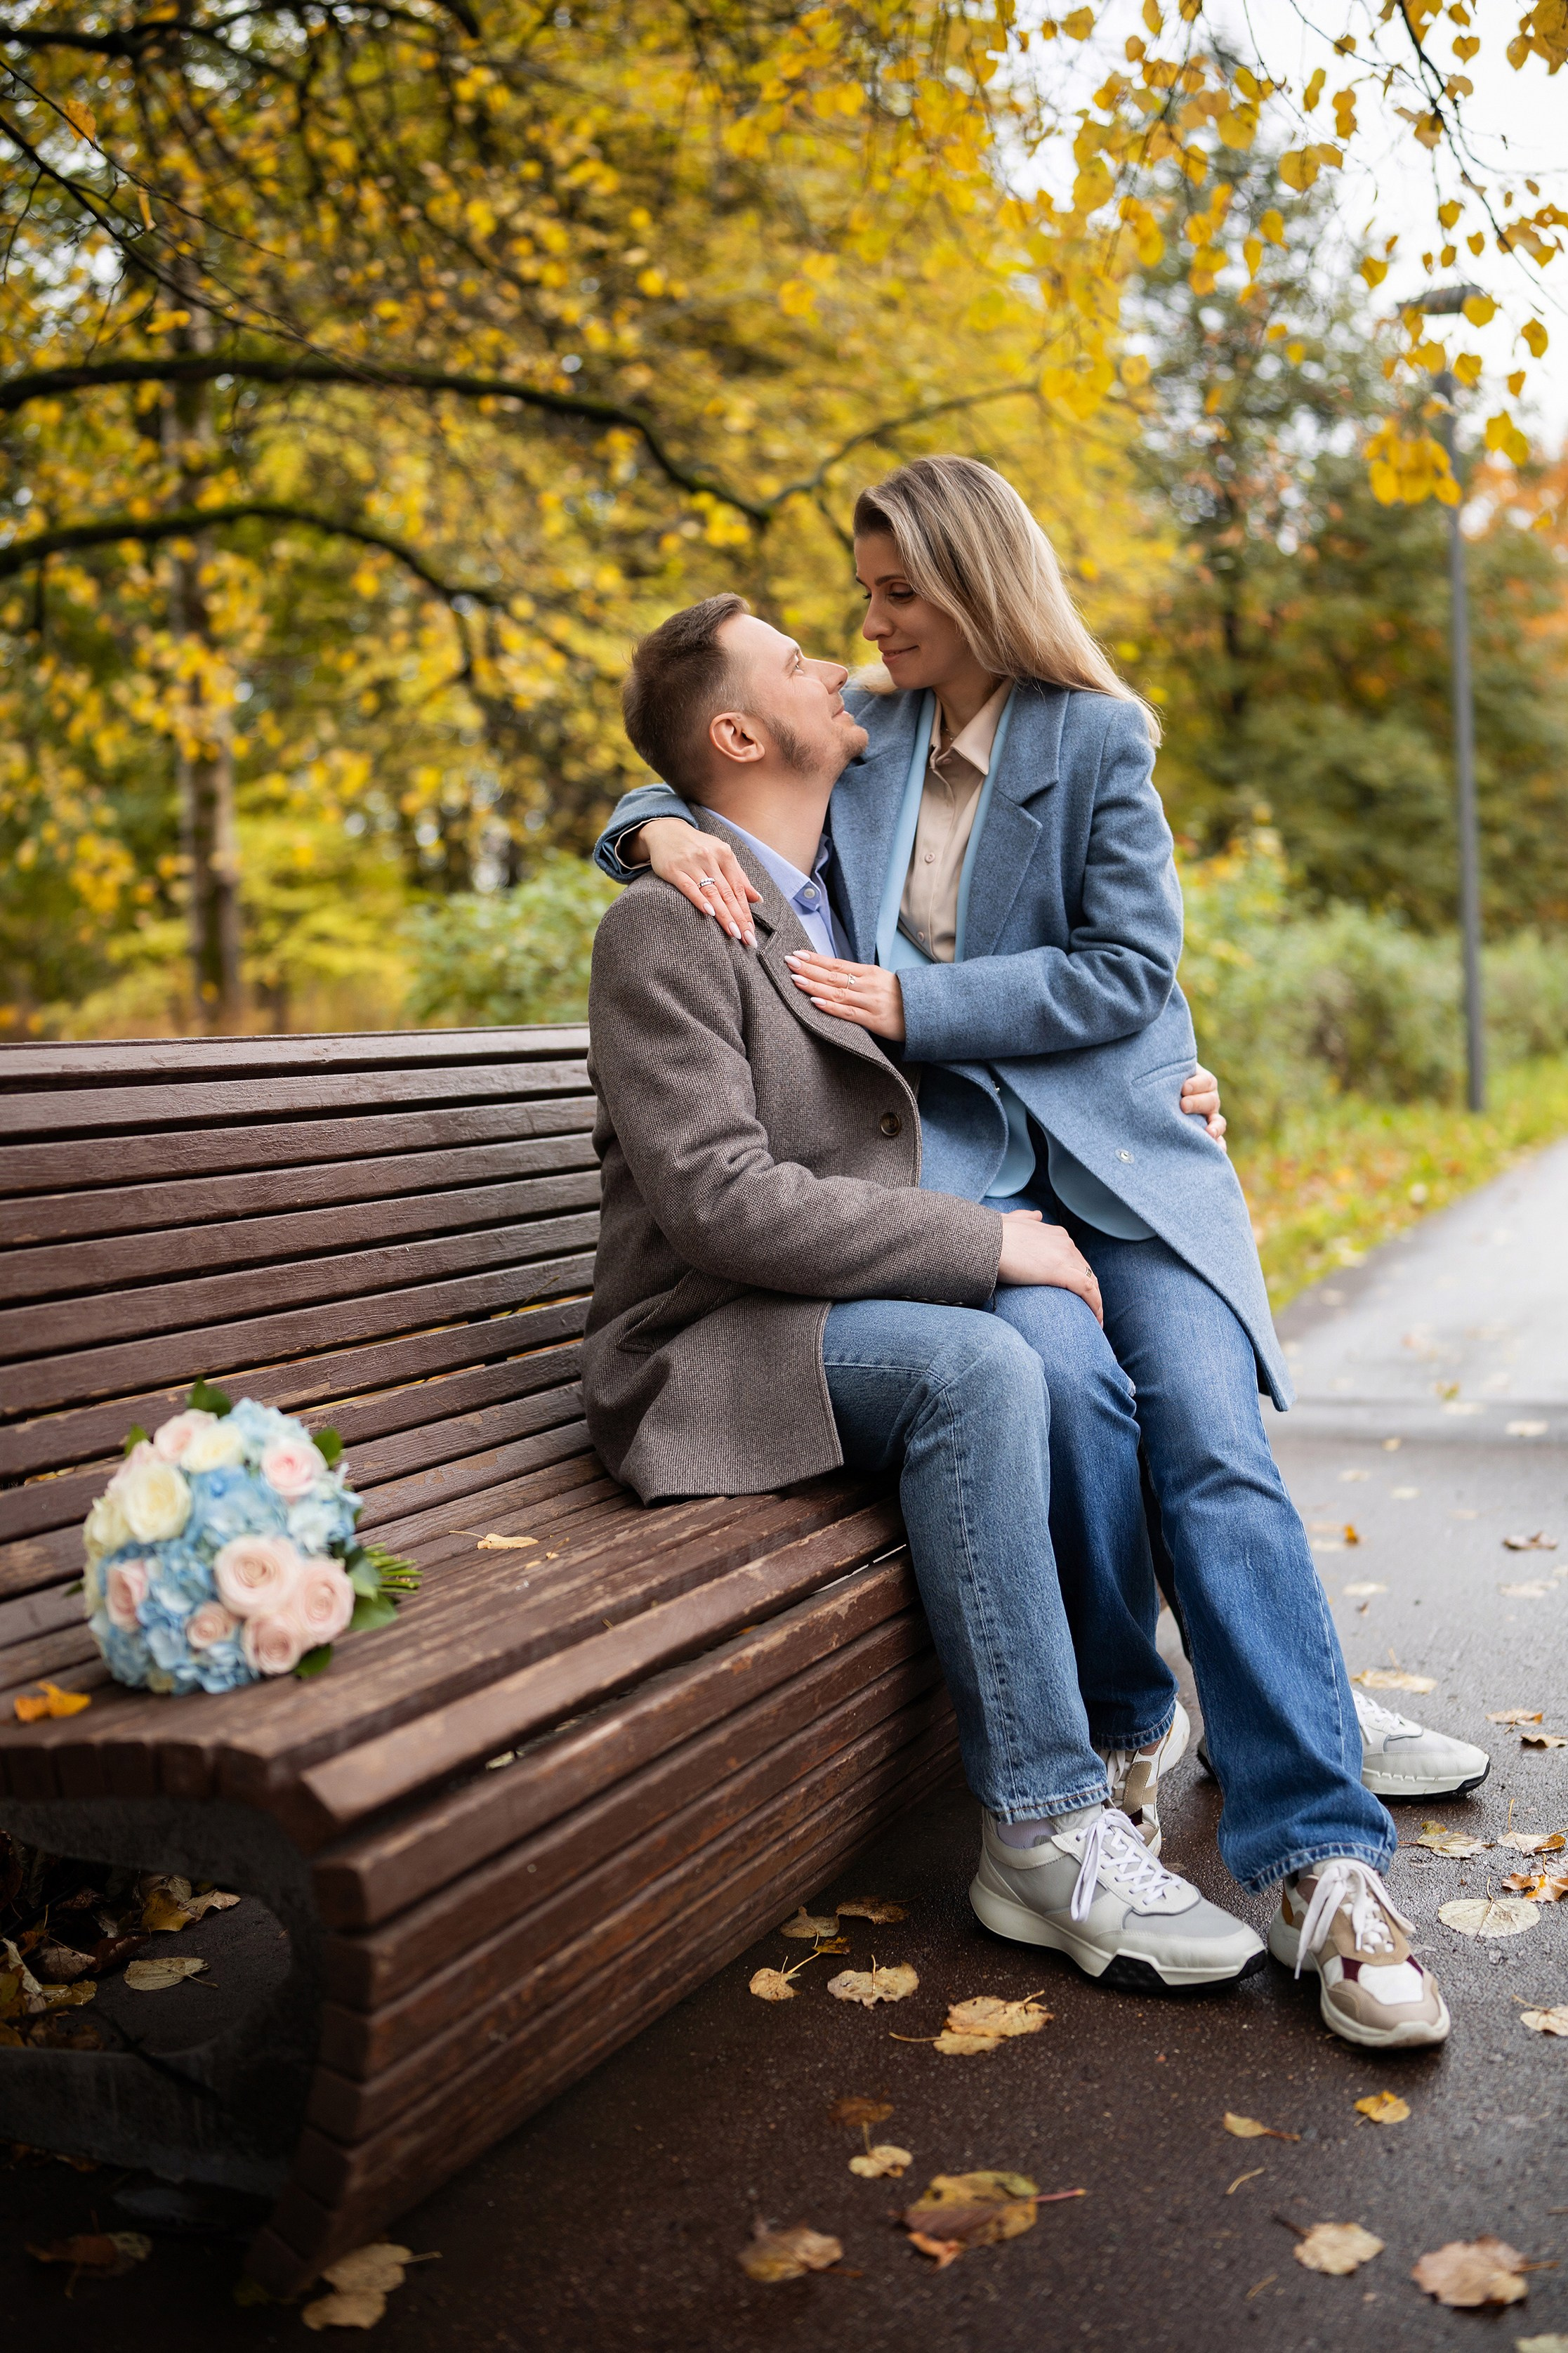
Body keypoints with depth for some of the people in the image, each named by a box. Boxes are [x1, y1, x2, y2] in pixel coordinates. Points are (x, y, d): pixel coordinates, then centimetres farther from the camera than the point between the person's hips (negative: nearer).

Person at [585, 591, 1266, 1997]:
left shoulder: (840, 906, 19)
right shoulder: (666, 929, -10)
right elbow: (720, 1199, -21)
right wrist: (986, 1243, -21)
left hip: (843, 1314, 8)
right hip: (713, 1351, -8)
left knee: (1068, 1341, -16)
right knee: (980, 1366, -32)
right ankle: (1051, 1830, -27)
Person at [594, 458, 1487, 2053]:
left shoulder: (1096, 740, 3)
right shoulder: (864, 736, 13)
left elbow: (1126, 968, -5)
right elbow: (703, 782, 20)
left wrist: (916, 1002, -14)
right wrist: (660, 828, -6)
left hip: (1119, 1139, -1)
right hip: (942, 1143, 1)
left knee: (1212, 1443, -20)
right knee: (1063, 1370, -29)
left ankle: (1320, 1858, -19)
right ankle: (1127, 1720, -6)